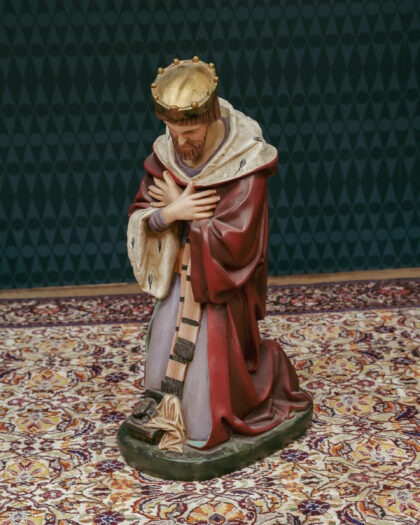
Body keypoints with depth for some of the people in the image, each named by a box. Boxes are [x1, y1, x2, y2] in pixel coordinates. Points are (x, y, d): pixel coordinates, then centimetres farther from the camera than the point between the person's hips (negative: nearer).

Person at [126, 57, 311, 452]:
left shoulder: (246, 165, -24)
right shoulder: (166, 155, -8)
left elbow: (234, 243, -27)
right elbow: (140, 217, -4)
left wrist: (177, 209, -20)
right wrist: (169, 213, -27)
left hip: (223, 282, -5)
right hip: (180, 275, 5)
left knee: (212, 357, -2)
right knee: (167, 352, 7)